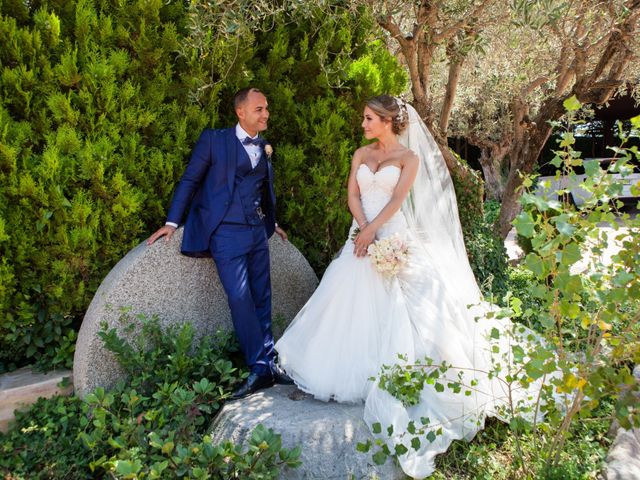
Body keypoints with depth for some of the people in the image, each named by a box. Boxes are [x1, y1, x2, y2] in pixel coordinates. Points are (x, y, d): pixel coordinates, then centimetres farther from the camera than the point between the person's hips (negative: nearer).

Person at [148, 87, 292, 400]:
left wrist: (271, 223, 27)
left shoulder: (264, 147, 14)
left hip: (258, 231, 6)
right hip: (227, 233, -5)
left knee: (262, 299, 8)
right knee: (240, 299, -11)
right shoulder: (214, 139, -2)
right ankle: (260, 367, -3)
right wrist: (172, 222, -5)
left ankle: (269, 365, 16)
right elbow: (190, 180, -1)